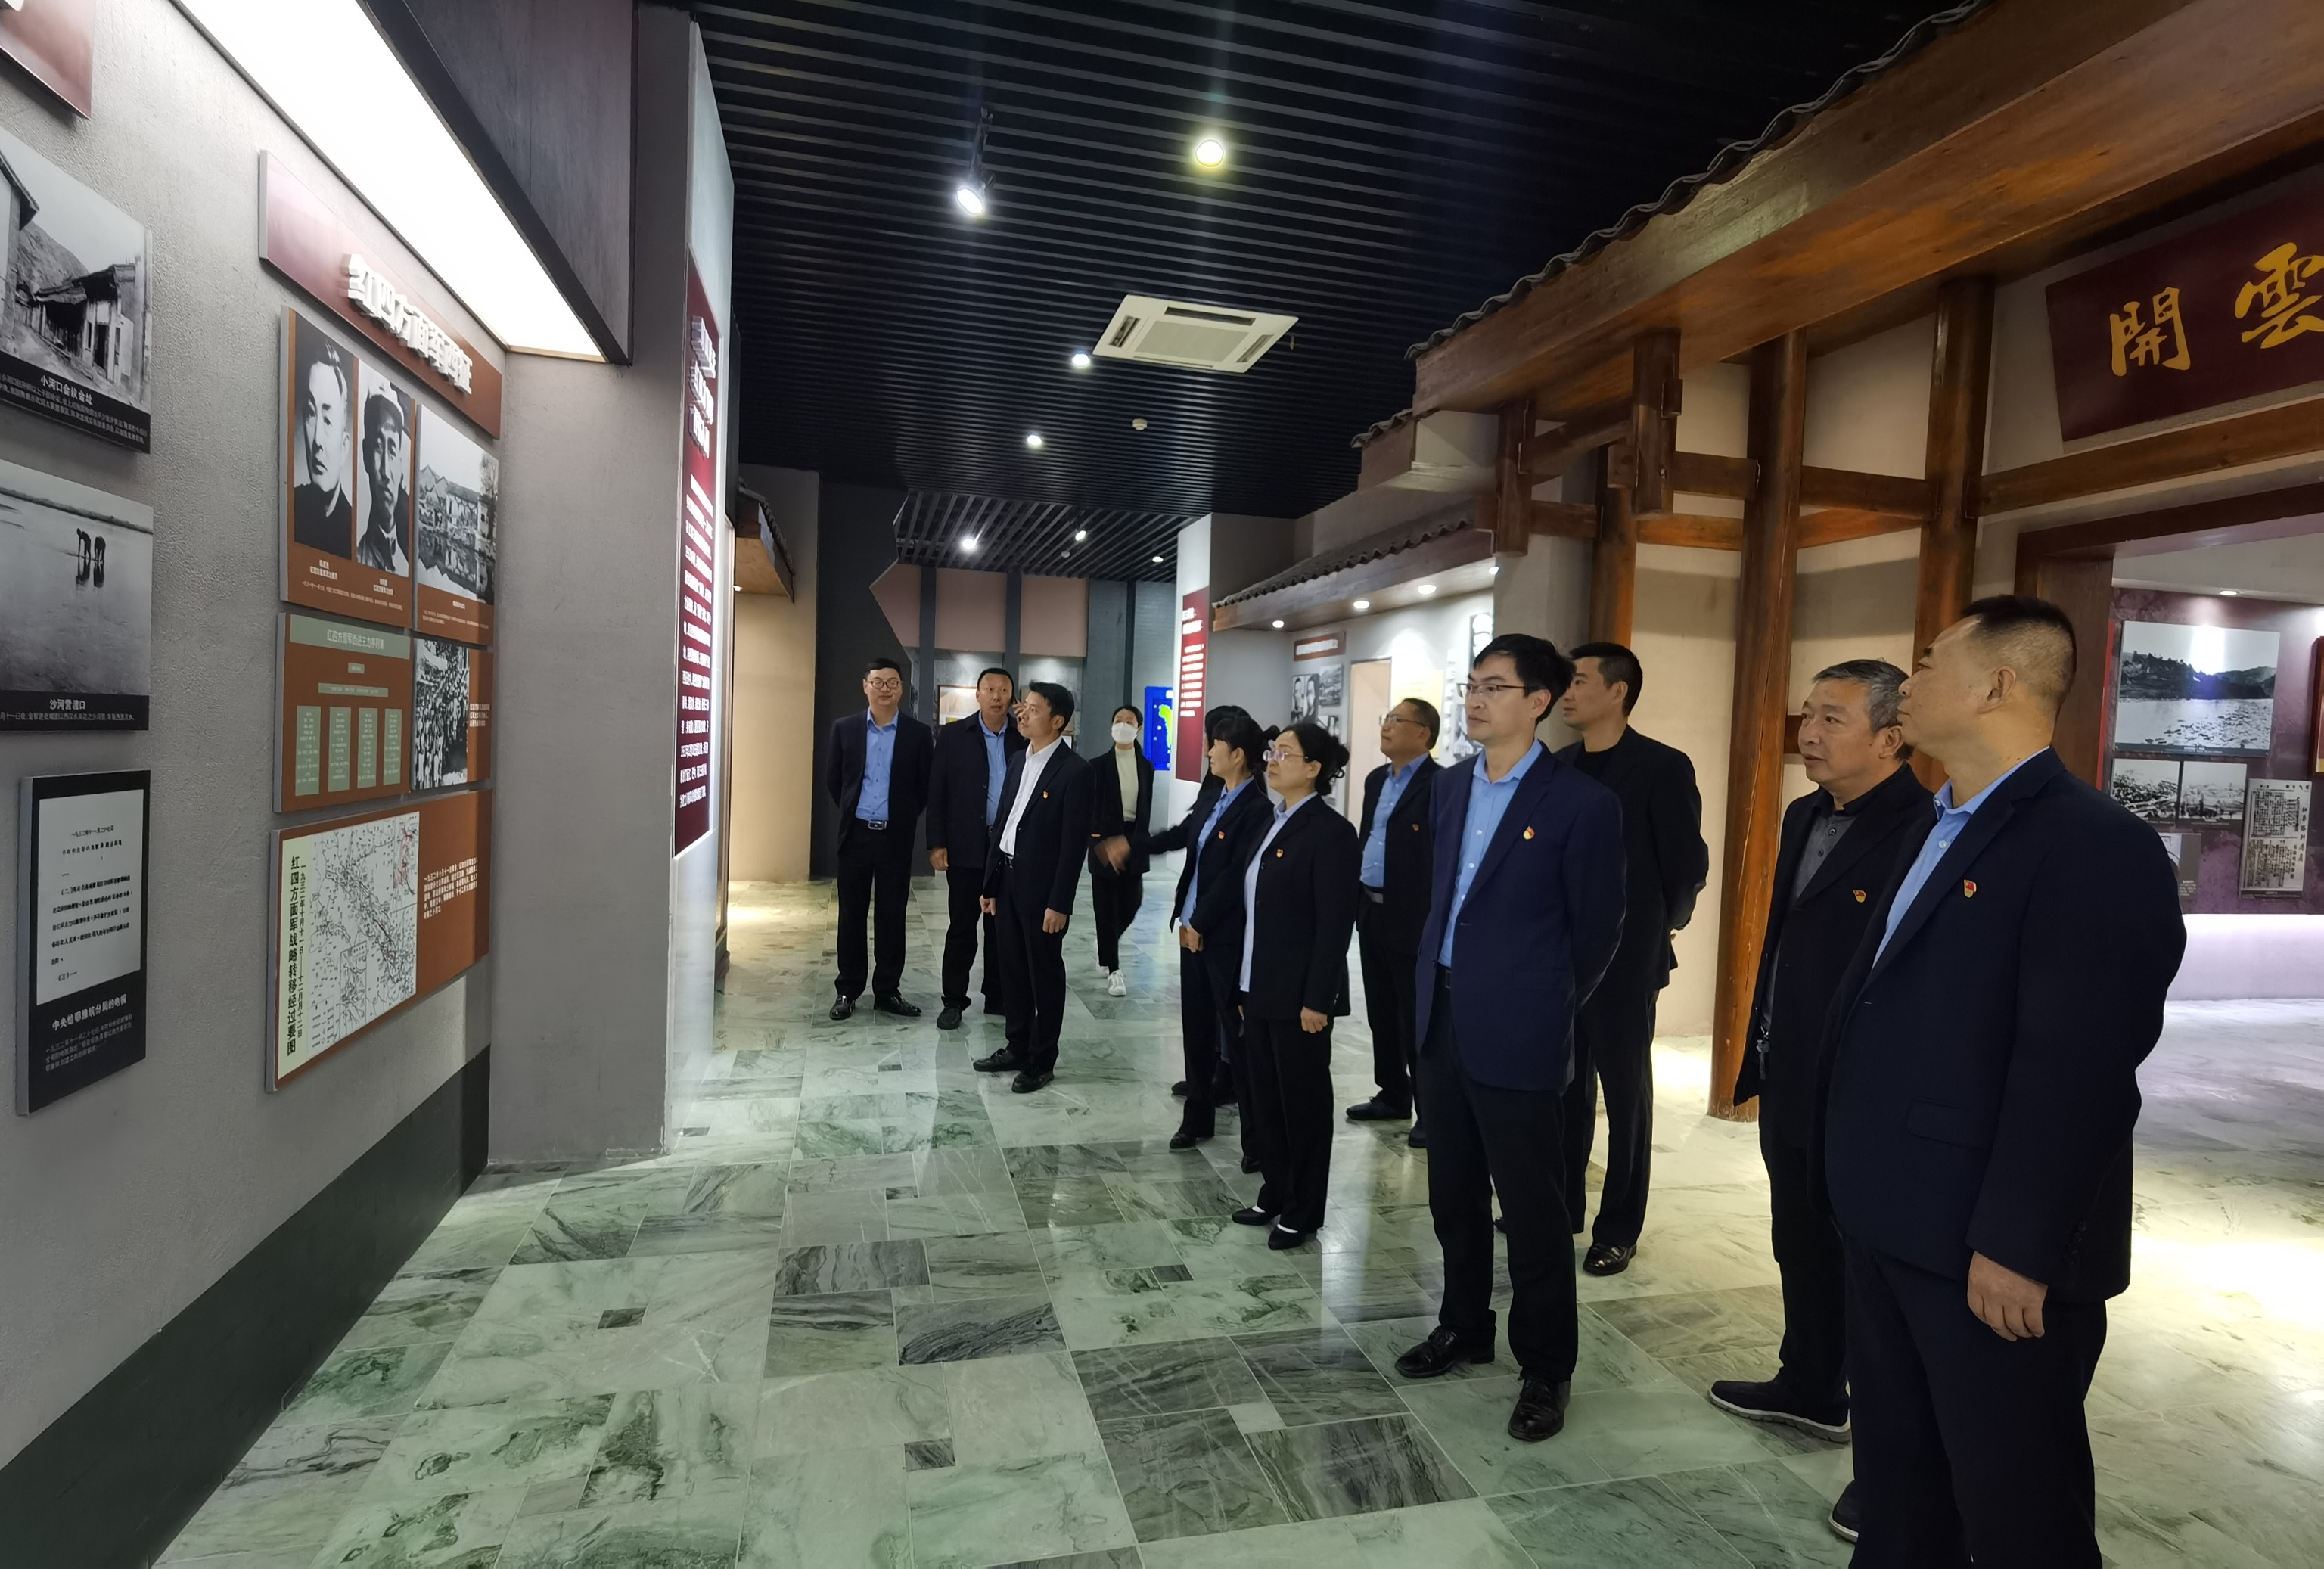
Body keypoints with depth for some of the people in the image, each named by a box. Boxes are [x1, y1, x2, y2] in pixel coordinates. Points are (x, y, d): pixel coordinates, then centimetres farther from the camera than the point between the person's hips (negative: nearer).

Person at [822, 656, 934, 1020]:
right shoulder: (845, 728, 2)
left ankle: (888, 991, 17)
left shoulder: (918, 734, -2)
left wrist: (904, 816, 7)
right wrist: (852, 812, 11)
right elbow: (832, 780, 9)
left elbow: (927, 787, 4)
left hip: (896, 838, -1)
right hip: (856, 834, 1)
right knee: (851, 915, 8)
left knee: (892, 917, 6)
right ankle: (848, 990, 19)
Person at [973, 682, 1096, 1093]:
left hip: (1041, 885, -7)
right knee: (1012, 969, 15)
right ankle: (1017, 1047, 30)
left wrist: (1059, 903, -17)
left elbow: (1075, 842, -15)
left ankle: (1041, 1060, 18)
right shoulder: (1018, 760, 10)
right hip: (1007, 877, 7)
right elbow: (1002, 821, 13)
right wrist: (990, 883, 11)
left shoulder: (1074, 770, -14)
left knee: (1045, 974, 6)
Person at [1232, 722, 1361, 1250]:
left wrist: (1317, 1000, -19)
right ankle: (1275, 1195, 32)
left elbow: (1335, 924, -17)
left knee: (1303, 1101, 7)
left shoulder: (1331, 832, -14)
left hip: (1299, 994, -8)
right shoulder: (1275, 825, 11)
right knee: (1262, 1097, 16)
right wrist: (1246, 985, 12)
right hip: (1260, 989, 8)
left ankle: (1302, 1212, 22)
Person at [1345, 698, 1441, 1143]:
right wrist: (1358, 900, 15)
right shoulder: (1376, 779, 13)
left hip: (1413, 917, -8)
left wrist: (1433, 919, -20)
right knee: (1382, 1013, 17)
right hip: (1372, 911, 8)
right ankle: (1393, 1094, 31)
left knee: (1416, 1018, 1)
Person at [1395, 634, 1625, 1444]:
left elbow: (1596, 928, -4)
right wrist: (1440, 981, 15)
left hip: (1516, 1034, -6)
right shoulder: (1450, 787, 8)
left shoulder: (1581, 802, -12)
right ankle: (1464, 1325, 39)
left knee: (1531, 1207, 7)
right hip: (1441, 1019, 7)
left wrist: (1543, 1005, 5)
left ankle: (1545, 1368, 26)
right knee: (1453, 1193, 19)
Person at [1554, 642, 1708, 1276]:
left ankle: (1618, 1230, 21)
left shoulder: (1662, 767, -10)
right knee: (1566, 1089, 15)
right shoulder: (1558, 766, 7)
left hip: (1624, 958, -5)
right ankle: (1561, 1209, 30)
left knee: (1625, 1094, 8)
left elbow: (1688, 866, -8)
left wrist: (1652, 932, 0)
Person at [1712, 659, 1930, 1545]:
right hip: (1792, 1087, 8)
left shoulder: (1927, 831, -20)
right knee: (1803, 1254, 22)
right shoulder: (1806, 817, 7)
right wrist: (1760, 1058, 15)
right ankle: (1811, 1389, 42)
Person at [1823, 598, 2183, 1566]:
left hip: (1987, 1249, -8)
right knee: (1894, 1469, 22)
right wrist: (1859, 1185, 13)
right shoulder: (1938, 829, 11)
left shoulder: (2095, 843, -17)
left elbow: (2076, 1068, -23)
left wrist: (2017, 1246, -22)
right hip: (1889, 1222, 8)